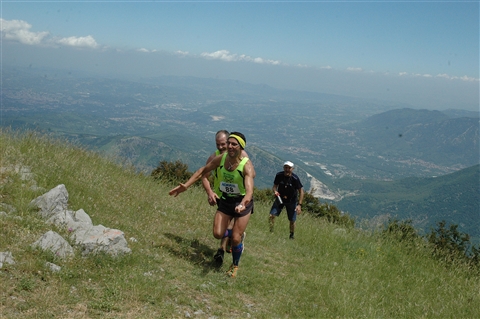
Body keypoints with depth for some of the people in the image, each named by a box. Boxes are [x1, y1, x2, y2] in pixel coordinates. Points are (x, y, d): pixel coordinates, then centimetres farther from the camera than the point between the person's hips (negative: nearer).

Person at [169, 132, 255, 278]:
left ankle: (235, 265, 24)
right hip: (225, 200, 4)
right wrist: (186, 185, -2)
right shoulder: (220, 159, -11)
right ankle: (239, 234, 28)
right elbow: (203, 170, 5)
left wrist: (242, 204, -61)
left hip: (243, 203, -4)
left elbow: (249, 190, -40)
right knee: (218, 234, -6)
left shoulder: (246, 166, -27)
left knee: (235, 238, -6)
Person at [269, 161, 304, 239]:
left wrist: (299, 204, -18)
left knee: (292, 221, 5)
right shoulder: (279, 175, -14)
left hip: (291, 201, -2)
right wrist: (275, 191, -25)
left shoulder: (295, 178, -22)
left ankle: (292, 235, 29)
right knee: (272, 215, -15)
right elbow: (274, 186, 0)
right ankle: (271, 232, 3)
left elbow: (301, 191, -13)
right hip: (280, 199, 2)